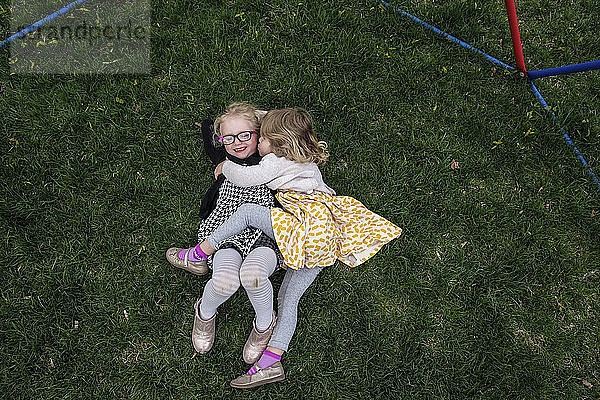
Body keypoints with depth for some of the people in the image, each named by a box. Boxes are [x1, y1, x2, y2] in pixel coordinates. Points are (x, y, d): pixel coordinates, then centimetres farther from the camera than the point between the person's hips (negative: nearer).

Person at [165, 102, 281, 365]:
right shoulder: (223, 161, 21)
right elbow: (206, 125, 36)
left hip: (266, 235, -1)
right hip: (227, 235, 2)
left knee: (252, 275, -36)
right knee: (225, 281, -31)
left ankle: (265, 323, -1)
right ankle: (205, 313, 7)